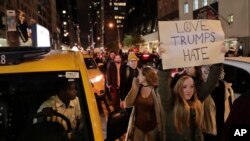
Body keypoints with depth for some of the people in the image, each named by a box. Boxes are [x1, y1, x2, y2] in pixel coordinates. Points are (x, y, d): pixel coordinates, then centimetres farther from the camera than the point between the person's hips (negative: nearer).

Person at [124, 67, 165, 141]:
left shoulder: (155, 91, -11)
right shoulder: (137, 88, 0)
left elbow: (159, 111, -12)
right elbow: (128, 104, -9)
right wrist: (134, 87, -12)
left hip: (152, 126, -3)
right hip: (138, 125, 3)